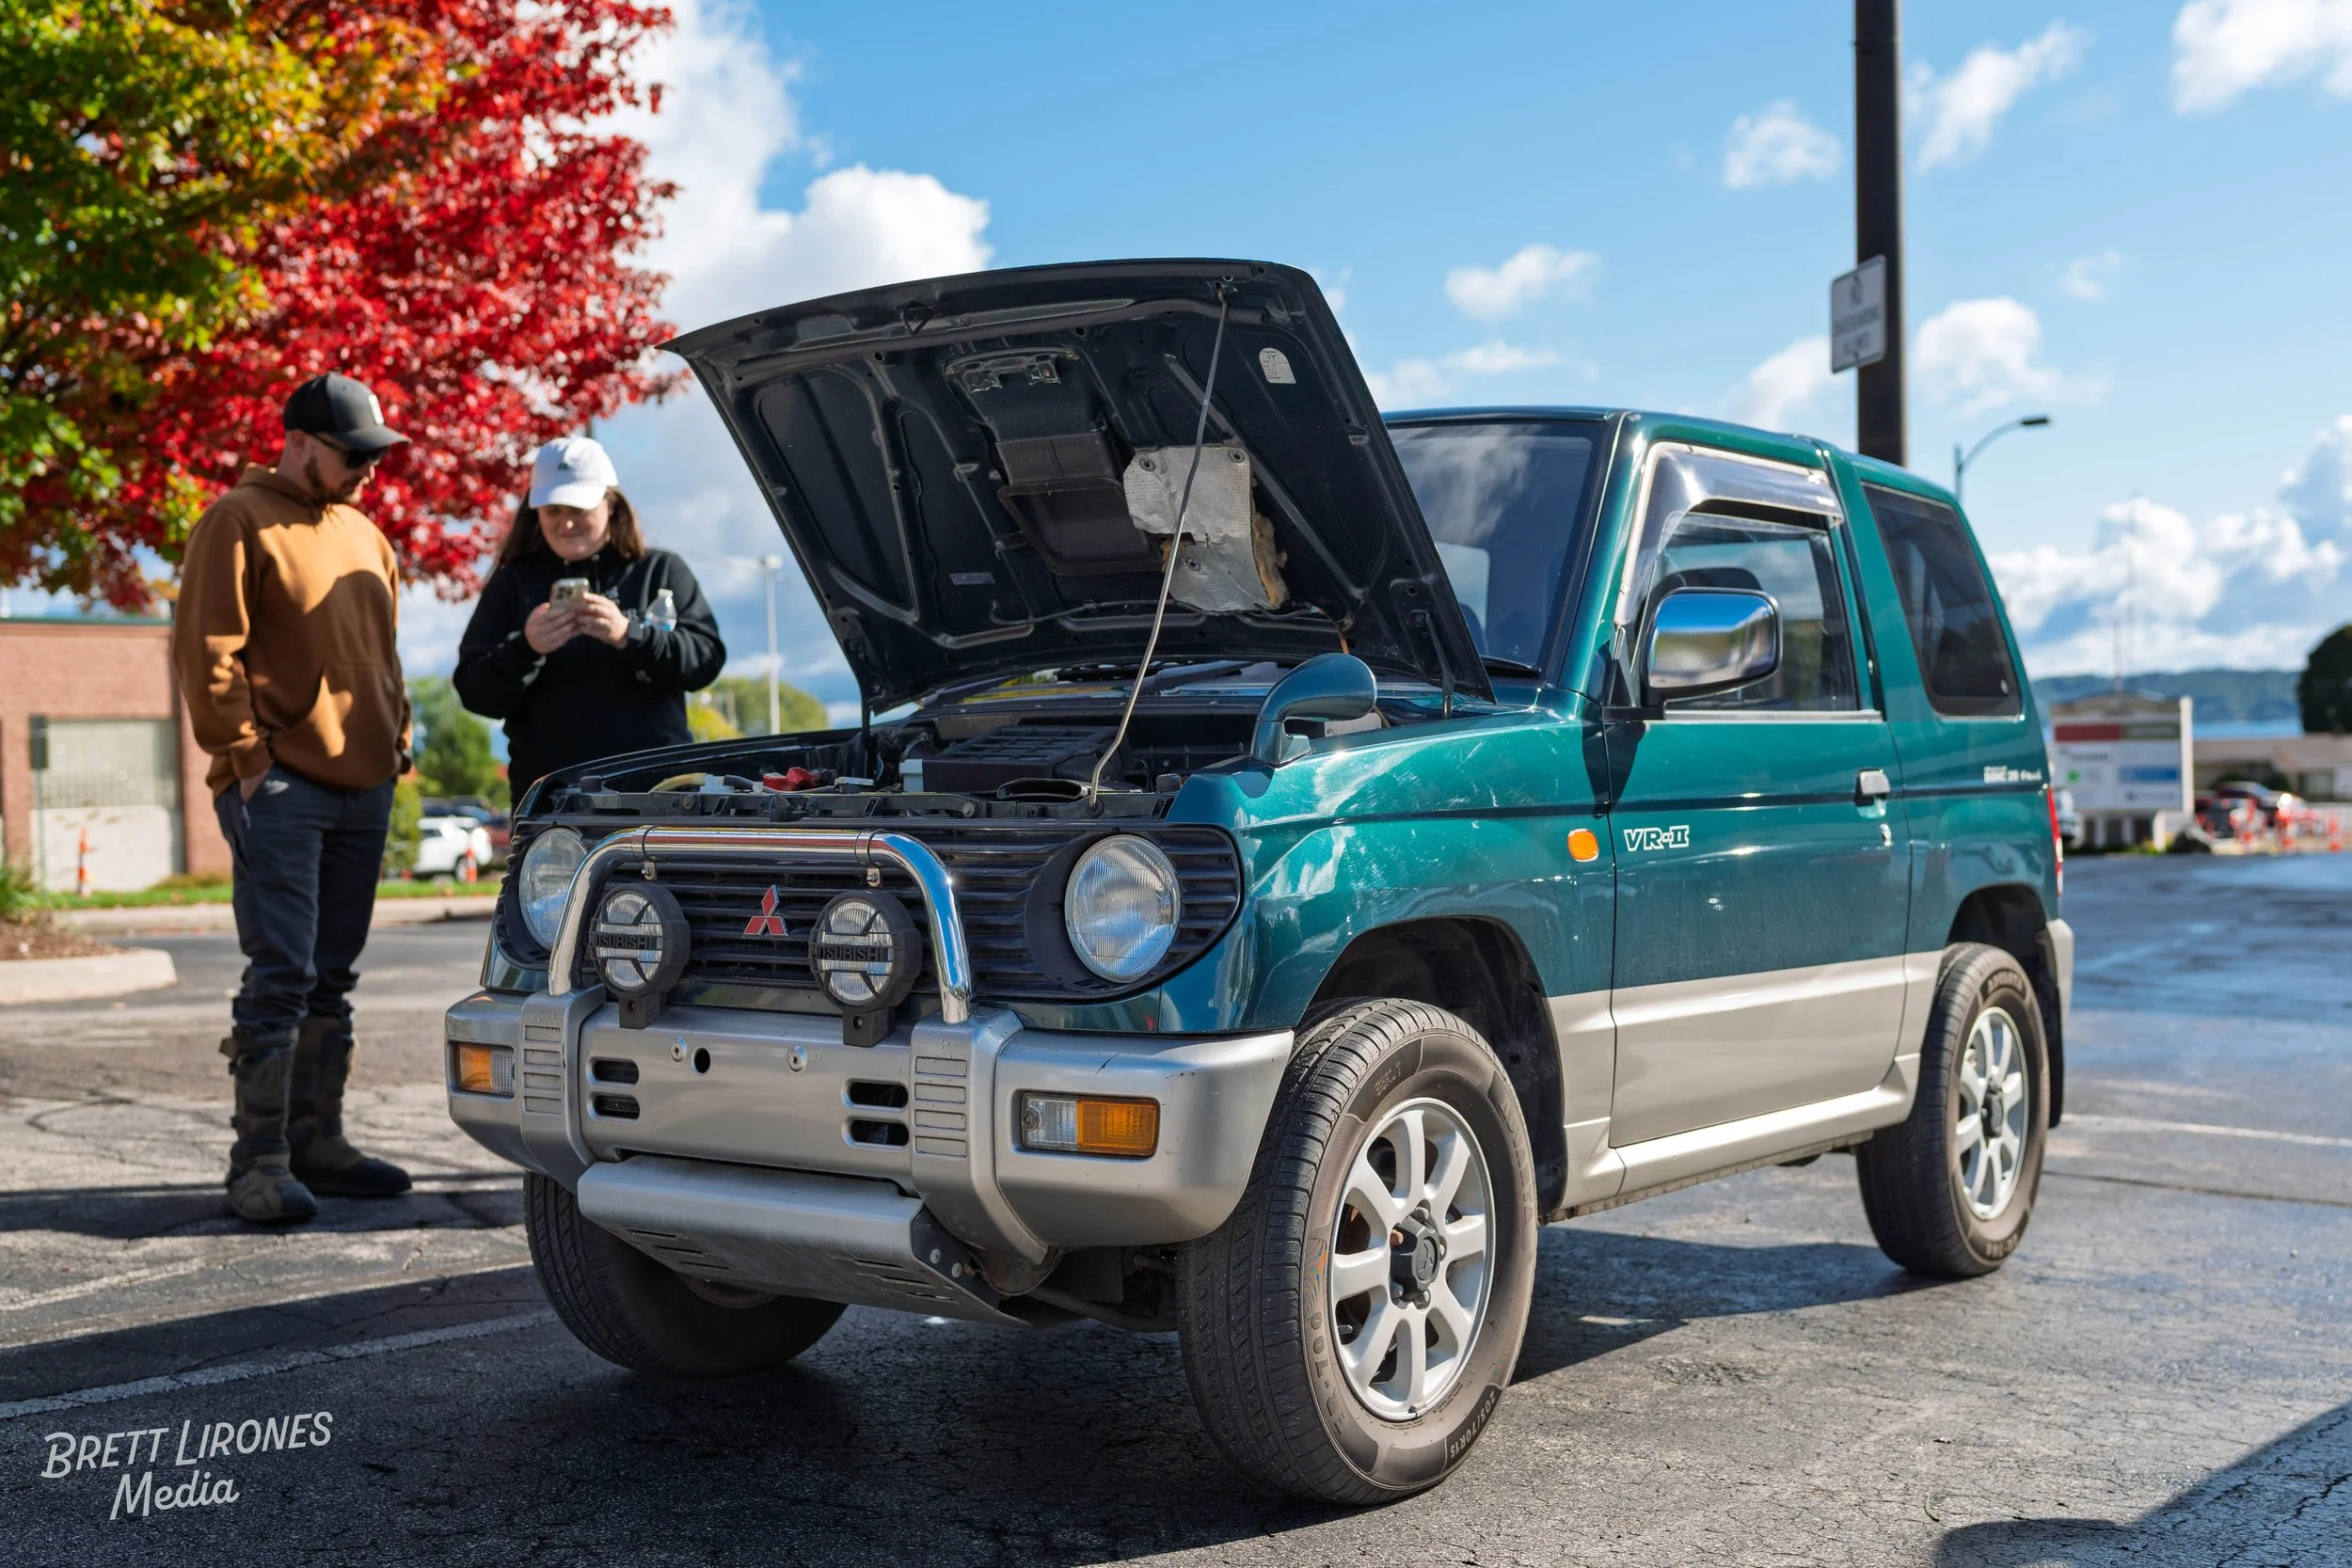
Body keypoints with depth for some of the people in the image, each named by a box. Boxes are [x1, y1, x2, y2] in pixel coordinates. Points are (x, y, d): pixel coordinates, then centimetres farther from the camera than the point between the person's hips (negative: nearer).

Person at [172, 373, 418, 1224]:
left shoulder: (362, 532, 18)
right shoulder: (239, 522, -5)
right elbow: (205, 651, -10)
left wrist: (394, 739, 14)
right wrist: (245, 755, -14)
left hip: (362, 786, 8)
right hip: (280, 788, -7)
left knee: (332, 977, 11)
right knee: (281, 975, -9)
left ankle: (317, 1141, 18)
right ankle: (259, 1159, -5)